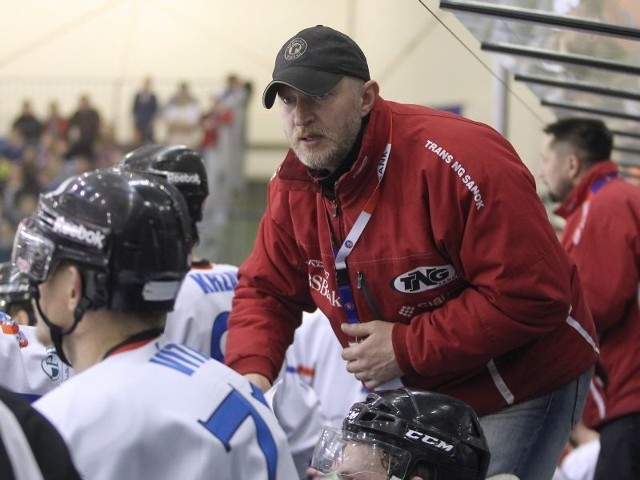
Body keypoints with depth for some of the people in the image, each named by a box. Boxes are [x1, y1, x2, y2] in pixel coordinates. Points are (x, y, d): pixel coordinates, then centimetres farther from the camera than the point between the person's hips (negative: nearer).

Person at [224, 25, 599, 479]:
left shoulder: (457, 161, -29)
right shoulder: (293, 185, -4)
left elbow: (532, 294, -30)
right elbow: (265, 289, 6)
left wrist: (407, 349, -26)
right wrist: (252, 370, -16)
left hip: (523, 388, -7)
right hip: (415, 395, 7)